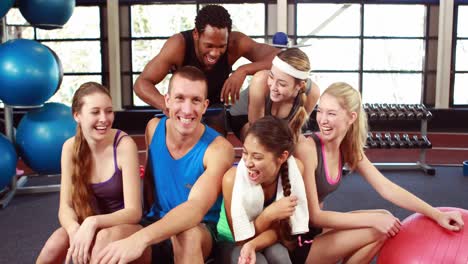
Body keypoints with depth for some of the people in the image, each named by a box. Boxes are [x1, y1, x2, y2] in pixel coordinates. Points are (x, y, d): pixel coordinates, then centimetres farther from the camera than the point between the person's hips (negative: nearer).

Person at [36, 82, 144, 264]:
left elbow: (133, 211, -21)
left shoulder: (124, 145, -19)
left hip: (125, 227, -3)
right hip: (91, 228, 4)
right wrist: (75, 230, -30)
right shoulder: (70, 147, -6)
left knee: (105, 238, -35)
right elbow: (65, 206, -8)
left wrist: (93, 222, -37)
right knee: (55, 244, -25)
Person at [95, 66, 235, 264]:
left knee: (188, 235, -40)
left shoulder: (219, 148, -18)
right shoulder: (154, 128, -2)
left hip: (199, 231, -3)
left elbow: (196, 208, -33)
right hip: (155, 224, 4)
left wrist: (141, 238, -47)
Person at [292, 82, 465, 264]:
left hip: (316, 230, 7)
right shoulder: (307, 148, -24)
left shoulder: (348, 148, -1)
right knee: (379, 229, -13)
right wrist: (373, 219, -22)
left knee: (383, 222, 3)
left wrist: (437, 215, -8)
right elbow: (314, 216, -23)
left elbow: (386, 188, -1)